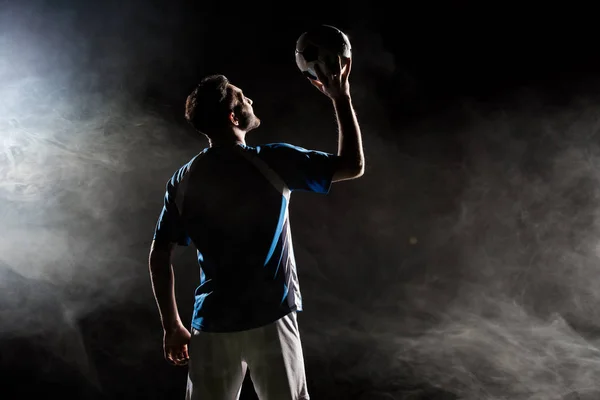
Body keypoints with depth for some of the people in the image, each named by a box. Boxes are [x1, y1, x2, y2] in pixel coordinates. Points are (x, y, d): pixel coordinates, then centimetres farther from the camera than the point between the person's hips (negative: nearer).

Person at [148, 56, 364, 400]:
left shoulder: (183, 180, 3)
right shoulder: (273, 162, -9)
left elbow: (159, 257, 4)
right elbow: (353, 165, -6)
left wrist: (172, 326, 12)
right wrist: (341, 97, 2)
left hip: (212, 325, 3)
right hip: (269, 320, -3)